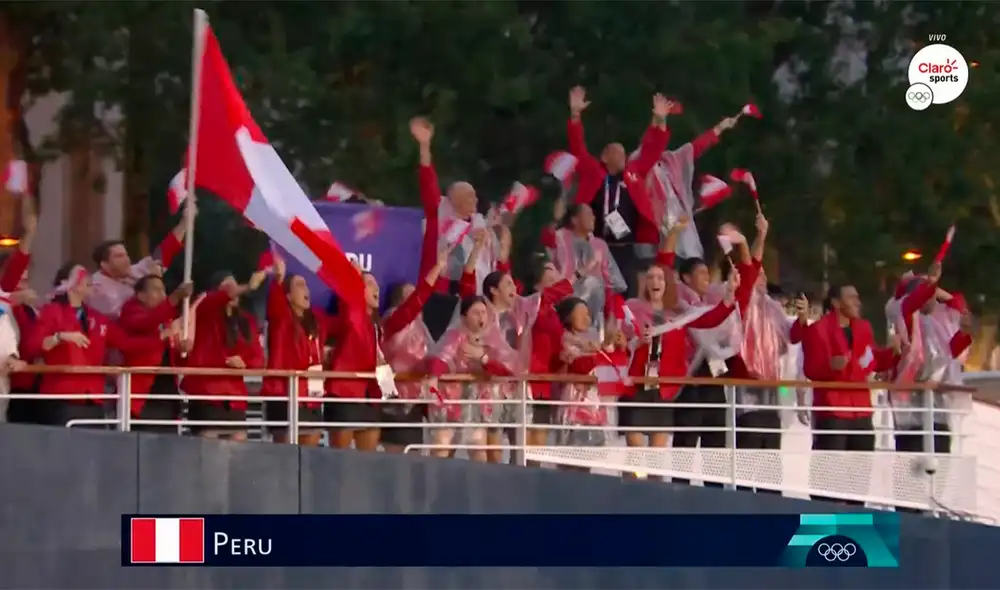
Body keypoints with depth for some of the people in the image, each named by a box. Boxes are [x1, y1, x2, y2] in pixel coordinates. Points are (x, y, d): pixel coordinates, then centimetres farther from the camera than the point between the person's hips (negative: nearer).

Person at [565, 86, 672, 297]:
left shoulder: (634, 172, 12)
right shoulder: (593, 173, 4)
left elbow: (651, 151, 13)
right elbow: (578, 148, 0)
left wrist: (659, 121, 2)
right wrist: (575, 114, -9)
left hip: (629, 249, 2)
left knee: (629, 292, 3)